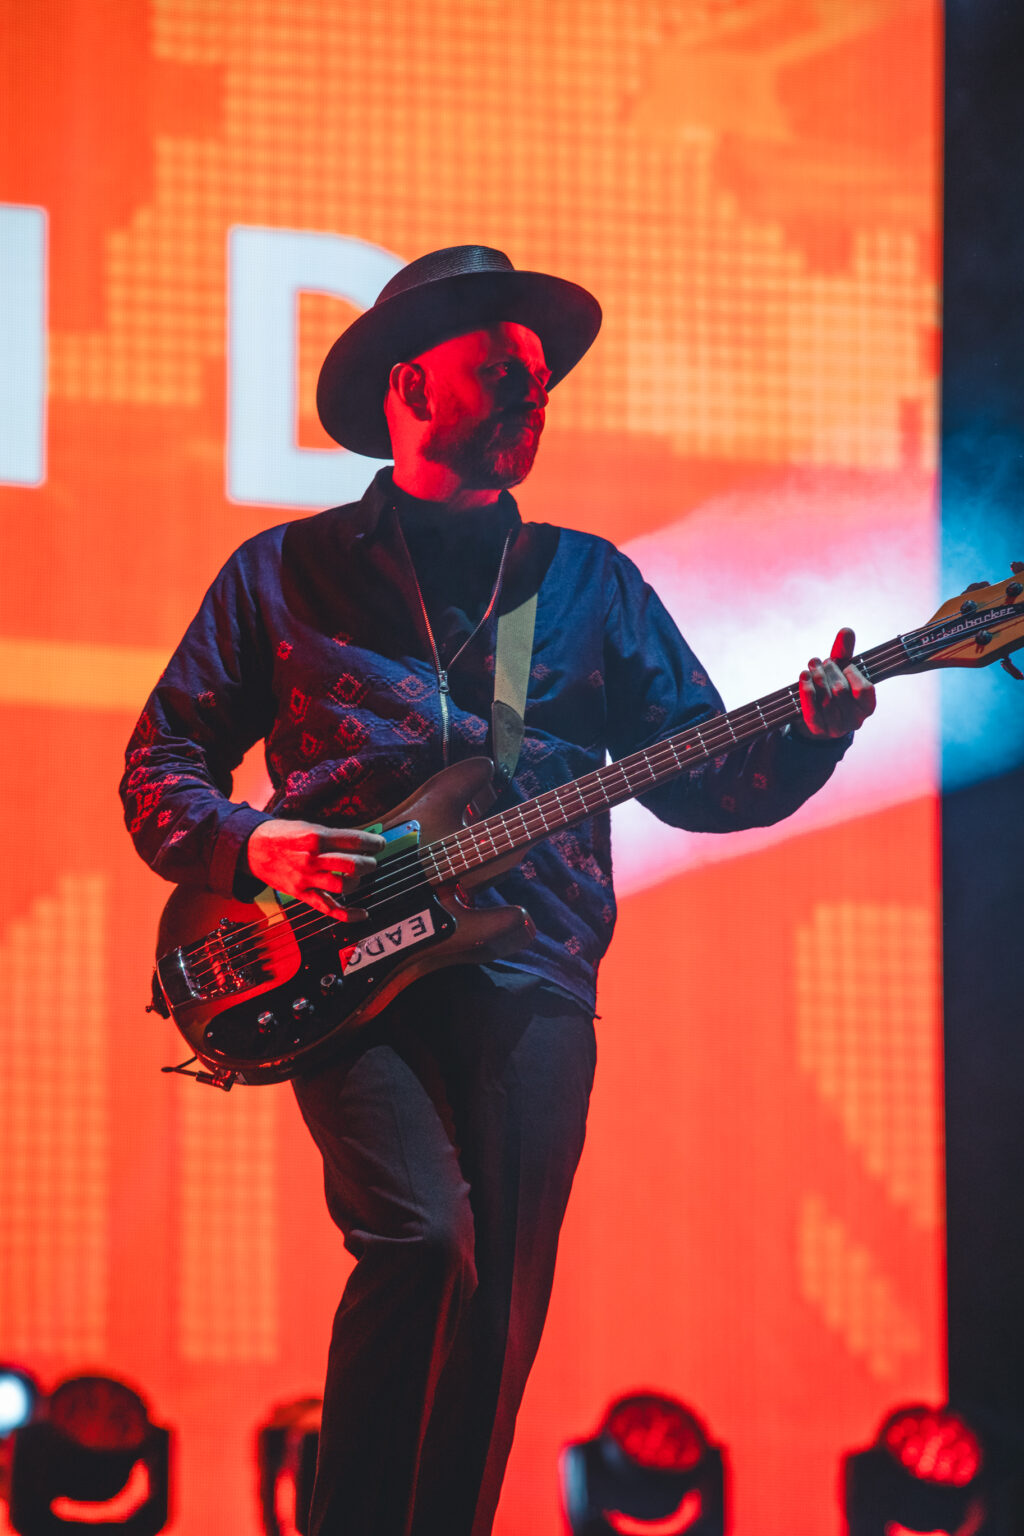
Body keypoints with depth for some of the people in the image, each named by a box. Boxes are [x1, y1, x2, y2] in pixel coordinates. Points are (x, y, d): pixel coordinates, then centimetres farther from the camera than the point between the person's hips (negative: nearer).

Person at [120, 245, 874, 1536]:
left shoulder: (592, 584, 19)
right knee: (424, 1237, -24)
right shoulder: (284, 572, 11)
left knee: (498, 1320, -3)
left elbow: (700, 780, 14)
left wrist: (805, 740, -6)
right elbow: (161, 763, 11)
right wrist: (252, 849, -8)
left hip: (530, 979, 3)